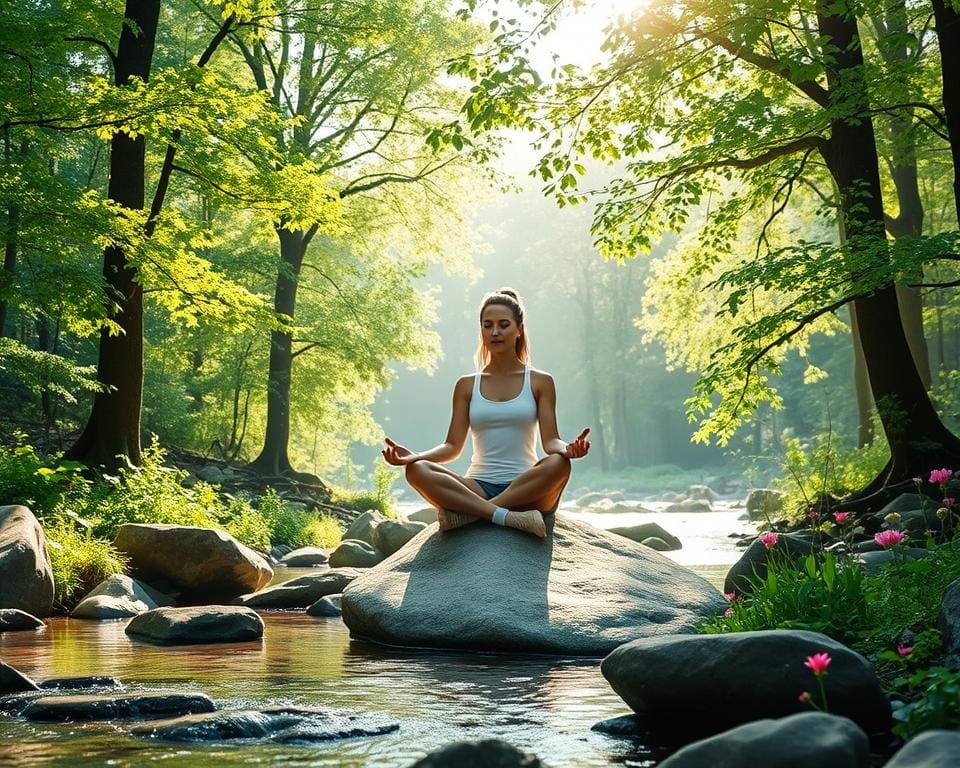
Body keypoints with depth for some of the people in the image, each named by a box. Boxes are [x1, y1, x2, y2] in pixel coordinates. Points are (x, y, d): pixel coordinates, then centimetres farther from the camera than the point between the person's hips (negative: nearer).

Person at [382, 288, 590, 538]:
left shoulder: (539, 382, 9)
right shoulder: (467, 385, 14)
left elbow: (550, 441, 1)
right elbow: (453, 446, 8)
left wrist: (566, 449, -24)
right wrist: (414, 456, -12)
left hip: (527, 488, -1)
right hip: (478, 488, 1)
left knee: (558, 463, -35)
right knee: (416, 470, -26)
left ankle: (465, 514, -33)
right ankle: (509, 517, -38)